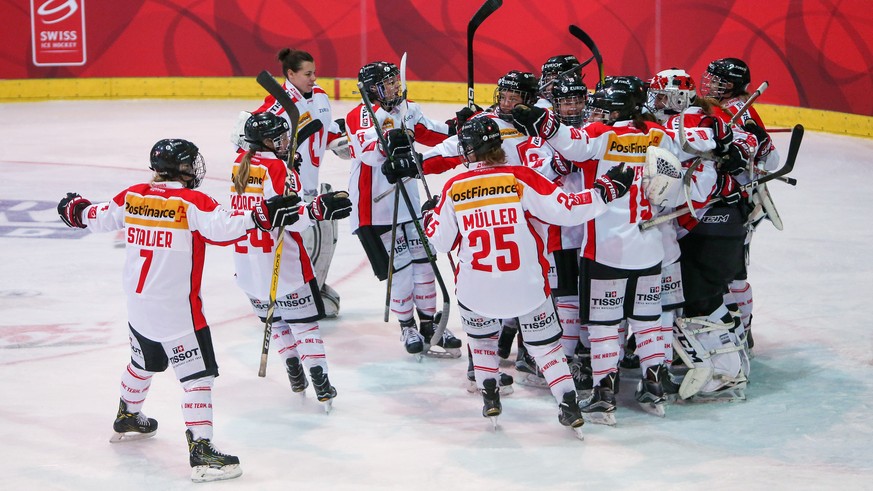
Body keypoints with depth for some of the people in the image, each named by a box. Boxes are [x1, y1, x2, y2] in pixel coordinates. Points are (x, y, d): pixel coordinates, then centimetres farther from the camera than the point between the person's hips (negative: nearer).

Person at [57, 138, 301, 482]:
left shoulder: (132, 196, 3)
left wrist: (77, 211, 36)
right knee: (198, 374, -4)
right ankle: (201, 450, -10)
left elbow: (100, 219, 17)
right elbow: (223, 228, -28)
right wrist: (263, 216, -27)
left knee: (144, 361, 31)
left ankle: (127, 418, 52)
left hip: (138, 305, 7)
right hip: (176, 309, -7)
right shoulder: (191, 202, -16)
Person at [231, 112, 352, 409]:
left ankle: (295, 375, 23)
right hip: (280, 260, -7)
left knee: (274, 318, 19)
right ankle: (320, 383, -2)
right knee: (303, 318, 1)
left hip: (245, 260, 7)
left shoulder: (240, 164, 7)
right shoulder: (277, 168, -16)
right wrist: (321, 207, -26)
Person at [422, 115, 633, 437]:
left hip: (476, 287, 1)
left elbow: (441, 242, 4)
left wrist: (430, 215, 24)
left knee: (481, 336, 28)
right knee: (545, 343, 13)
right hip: (527, 285, 0)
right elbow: (565, 210, -13)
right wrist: (607, 189, -5)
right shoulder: (520, 178, -9)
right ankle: (569, 404, 5)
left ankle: (489, 396, 26)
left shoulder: (454, 189, -4)